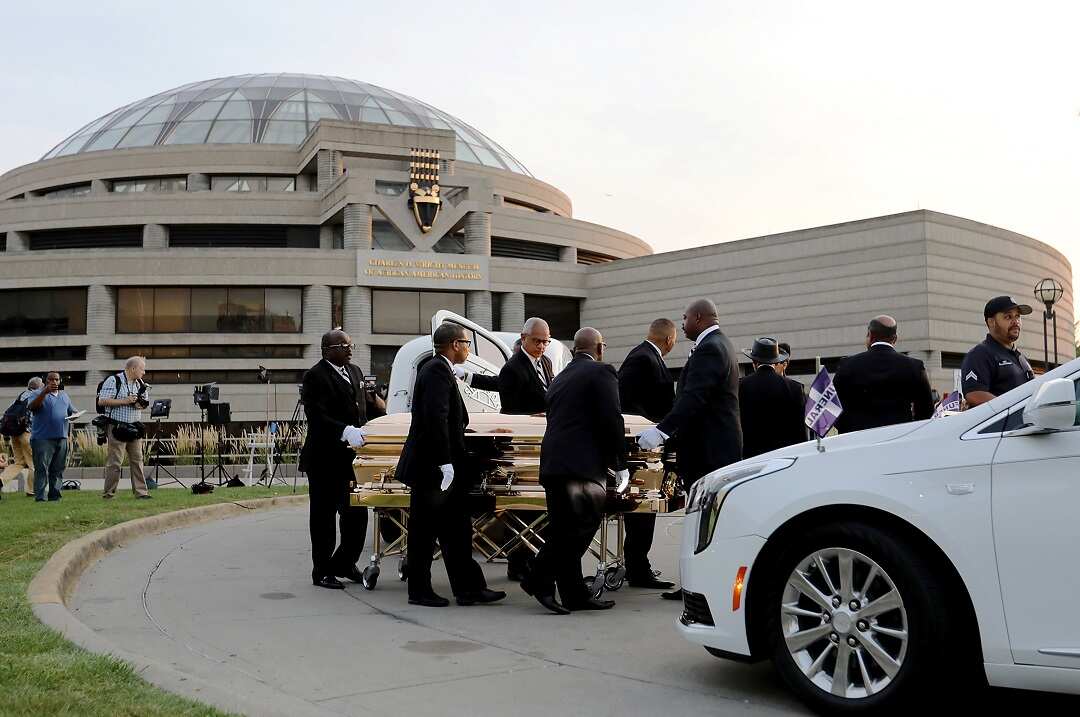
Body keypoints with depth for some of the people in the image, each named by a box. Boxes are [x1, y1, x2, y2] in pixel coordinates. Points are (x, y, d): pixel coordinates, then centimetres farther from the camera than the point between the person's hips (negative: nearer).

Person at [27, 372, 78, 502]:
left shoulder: (64, 395, 19)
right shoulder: (39, 393, -1)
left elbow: (71, 411, 24)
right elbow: (32, 407, -19)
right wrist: (45, 392, -29)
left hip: (61, 438, 6)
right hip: (43, 438, -6)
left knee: (58, 470, 8)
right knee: (42, 469, -7)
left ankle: (54, 496, 14)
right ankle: (39, 497, -6)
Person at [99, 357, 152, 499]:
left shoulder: (140, 383, 14)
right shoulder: (113, 381, -7)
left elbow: (145, 402, 24)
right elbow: (102, 401, -14)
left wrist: (141, 404, -1)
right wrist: (124, 401, -17)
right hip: (117, 427, -6)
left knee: (137, 460, 5)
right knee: (114, 461, -4)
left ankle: (141, 492, 8)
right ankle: (109, 493, 5)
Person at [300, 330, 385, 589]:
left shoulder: (354, 372, 14)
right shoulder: (315, 376, -12)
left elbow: (367, 403, 22)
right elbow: (317, 417, -21)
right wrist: (346, 431, -33)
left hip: (351, 456, 7)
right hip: (325, 459, -7)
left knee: (356, 514, 12)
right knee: (324, 516, 5)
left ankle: (344, 563, 28)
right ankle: (322, 572, 15)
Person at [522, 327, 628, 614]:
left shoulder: (560, 379, 24)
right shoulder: (601, 373, 0)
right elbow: (611, 421, -9)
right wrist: (620, 465, -1)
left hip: (552, 464, 9)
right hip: (582, 465, -8)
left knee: (564, 531, 9)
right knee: (582, 526, -8)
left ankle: (575, 594, 12)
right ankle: (539, 578, -15)